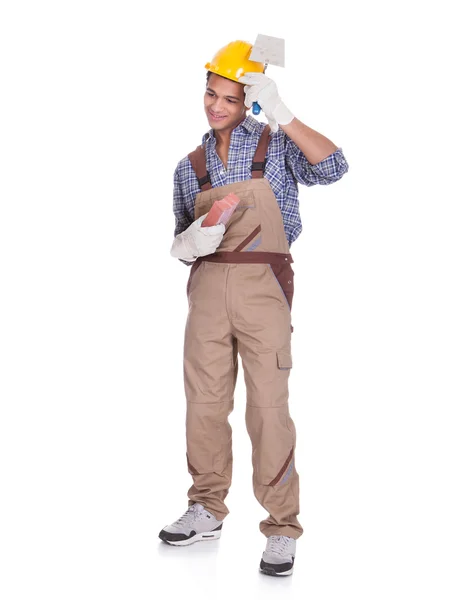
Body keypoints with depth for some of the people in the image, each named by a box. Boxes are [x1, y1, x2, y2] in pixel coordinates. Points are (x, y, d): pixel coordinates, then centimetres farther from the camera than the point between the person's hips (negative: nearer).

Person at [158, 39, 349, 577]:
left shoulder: (277, 145, 5)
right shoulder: (189, 168, 15)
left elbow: (332, 168, -13)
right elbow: (181, 244, 17)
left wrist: (282, 115, -20)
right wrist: (191, 242, -7)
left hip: (263, 286, -4)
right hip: (208, 286, 4)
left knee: (268, 407, -6)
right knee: (205, 402, 7)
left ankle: (281, 529, 2)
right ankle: (207, 511, 23)